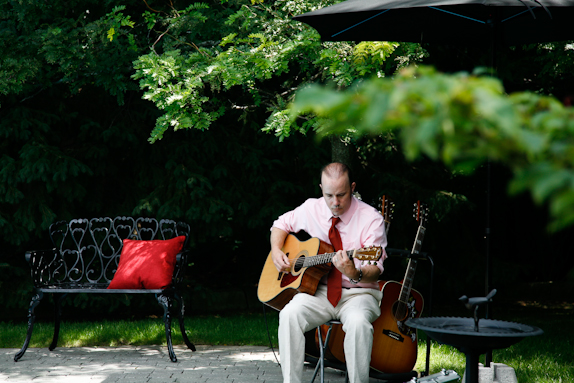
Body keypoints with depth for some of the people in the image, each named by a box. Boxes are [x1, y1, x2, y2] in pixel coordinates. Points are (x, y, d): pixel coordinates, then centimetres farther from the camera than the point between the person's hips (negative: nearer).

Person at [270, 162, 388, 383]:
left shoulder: (371, 219, -9)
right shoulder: (311, 209, 4)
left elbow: (376, 270, -17)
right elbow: (281, 224, 23)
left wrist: (354, 274, -41)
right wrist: (276, 251, 2)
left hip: (358, 293, -3)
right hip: (320, 290, 3)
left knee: (358, 322, -37)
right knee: (290, 314, -28)